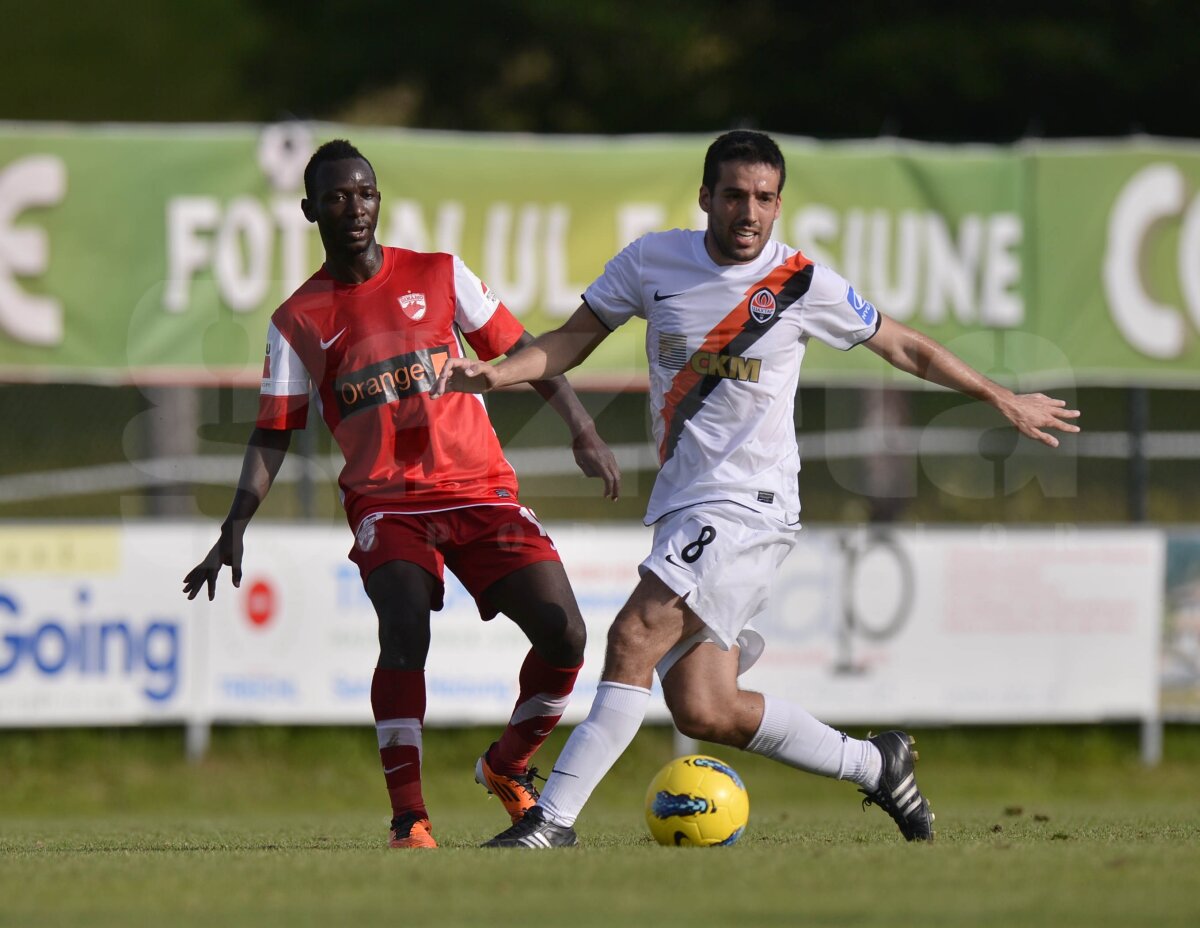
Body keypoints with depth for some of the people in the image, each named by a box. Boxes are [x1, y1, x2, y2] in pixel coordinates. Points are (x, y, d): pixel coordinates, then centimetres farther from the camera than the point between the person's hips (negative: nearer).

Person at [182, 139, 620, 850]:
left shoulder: (439, 276, 6)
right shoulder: (299, 321, 5)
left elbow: (521, 351, 10)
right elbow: (273, 433, 8)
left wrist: (584, 432, 0)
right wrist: (235, 530, -2)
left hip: (484, 491, 2)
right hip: (387, 501, -1)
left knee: (565, 636, -12)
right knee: (406, 628, -29)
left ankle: (508, 767, 16)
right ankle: (410, 821, -25)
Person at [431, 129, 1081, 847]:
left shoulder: (801, 283, -3)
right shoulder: (652, 261, 5)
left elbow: (904, 346, 10)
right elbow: (574, 341, 14)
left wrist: (1003, 400, 14)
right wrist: (494, 375, -4)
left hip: (749, 508, -5)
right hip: (683, 511, 5)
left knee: (634, 637, -22)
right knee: (704, 712, 0)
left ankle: (553, 819, -20)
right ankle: (874, 765, 20)